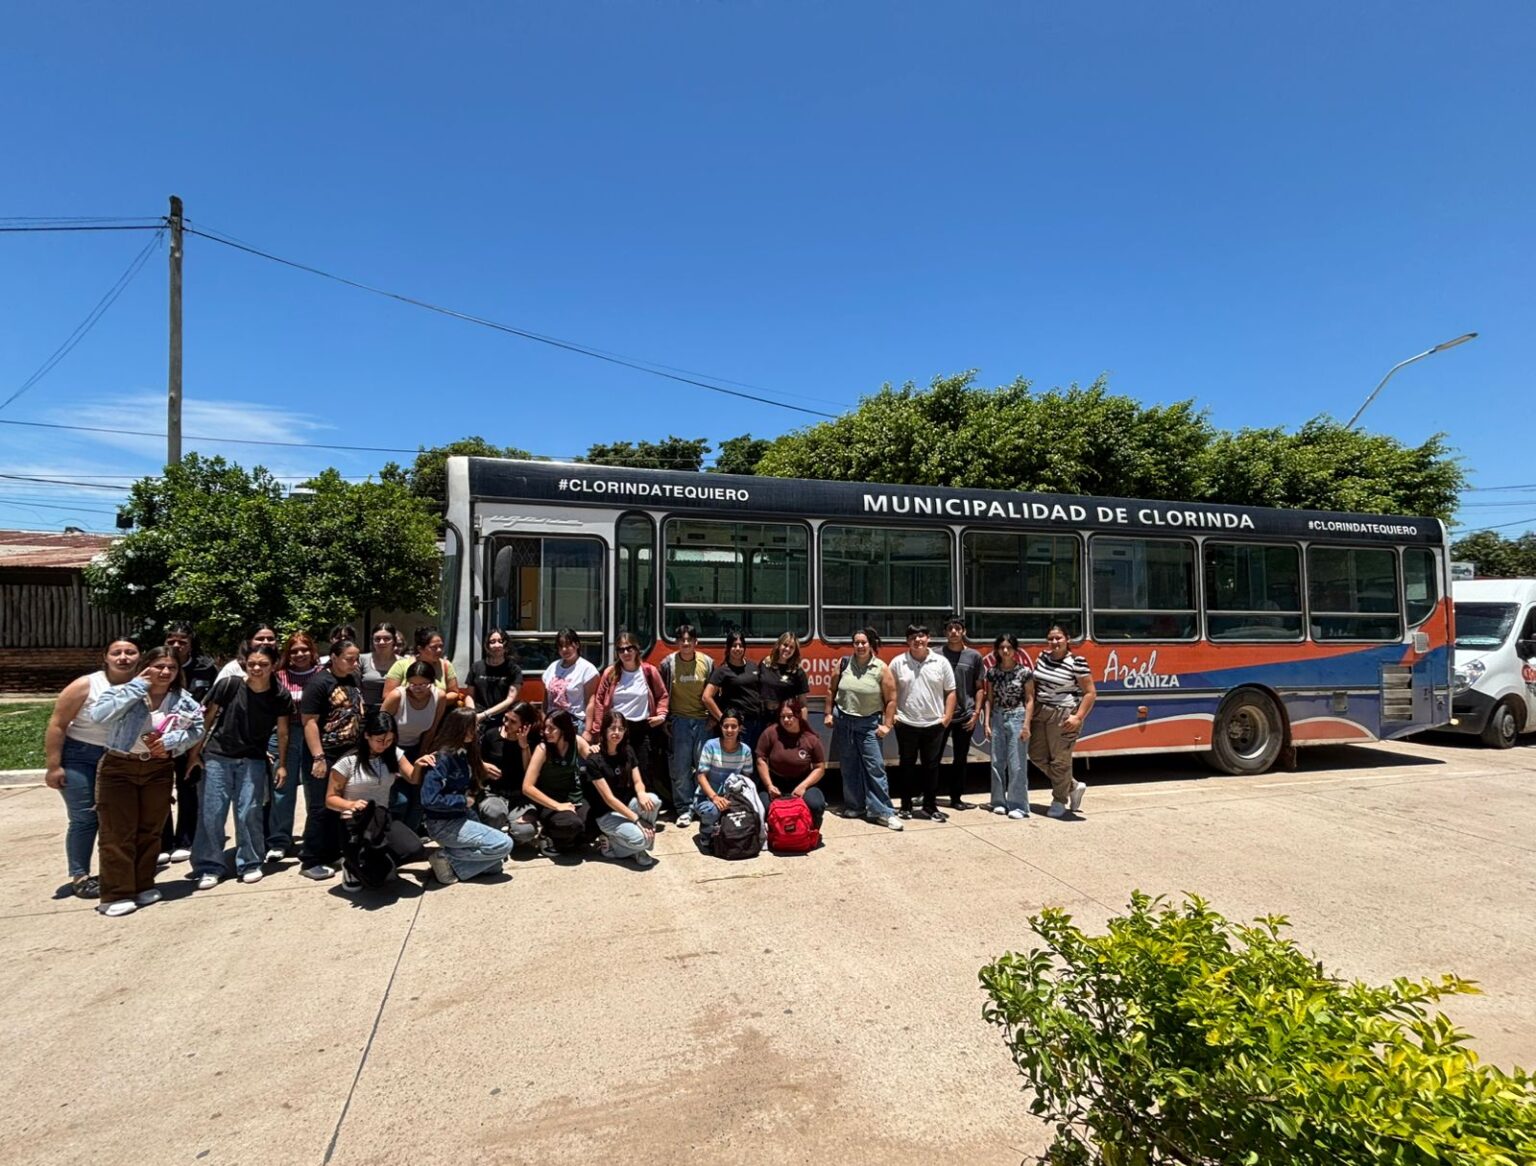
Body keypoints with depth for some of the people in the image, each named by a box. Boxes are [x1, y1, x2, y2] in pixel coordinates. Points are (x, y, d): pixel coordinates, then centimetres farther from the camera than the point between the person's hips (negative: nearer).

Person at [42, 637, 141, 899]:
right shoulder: (85, 685, -14)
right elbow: (57, 724, -11)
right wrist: (53, 765, -13)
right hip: (80, 758, -3)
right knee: (84, 818, -1)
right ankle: (79, 877, 10)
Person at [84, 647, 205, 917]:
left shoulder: (182, 699, -2)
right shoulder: (123, 692, -12)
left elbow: (198, 727, 3)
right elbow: (96, 715, -29)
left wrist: (171, 741, -15)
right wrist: (136, 687, -26)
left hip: (159, 770, 3)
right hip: (118, 768, -3)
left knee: (150, 831, 12)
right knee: (117, 834, -2)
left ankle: (144, 886, 25)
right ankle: (116, 894, 6)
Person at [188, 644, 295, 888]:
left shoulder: (280, 695, -9)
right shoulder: (228, 685, -13)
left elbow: (282, 732, 1)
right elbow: (208, 717, 0)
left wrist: (282, 765, 2)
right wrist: (196, 749, 3)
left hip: (253, 760, 0)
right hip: (217, 756, 0)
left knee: (249, 813, -2)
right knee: (212, 813, 0)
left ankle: (250, 864, 13)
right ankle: (209, 867, 13)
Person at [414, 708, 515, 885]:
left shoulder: (464, 754, 3)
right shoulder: (442, 758, -22)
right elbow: (429, 799, -27)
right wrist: (463, 801, -17)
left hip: (461, 817, 8)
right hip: (444, 824, -8)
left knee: (494, 865, 3)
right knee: (504, 845, -15)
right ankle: (446, 857, -8)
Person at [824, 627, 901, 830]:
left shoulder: (881, 669, -7)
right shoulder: (844, 663, 1)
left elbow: (891, 699, -5)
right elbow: (831, 690, 10)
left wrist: (886, 725, -7)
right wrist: (829, 714, 7)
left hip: (869, 723, -3)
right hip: (843, 721, 3)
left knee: (875, 766, -6)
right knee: (849, 767, 10)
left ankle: (882, 811, -1)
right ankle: (854, 806, 23)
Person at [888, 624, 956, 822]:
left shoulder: (941, 662, 1)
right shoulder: (898, 663, -1)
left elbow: (950, 692, 4)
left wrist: (947, 717, -3)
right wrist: (890, 718, -3)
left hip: (934, 725, 1)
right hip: (906, 724, -1)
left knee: (931, 767, 9)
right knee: (907, 766, 9)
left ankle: (930, 807, 20)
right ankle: (906, 806, 20)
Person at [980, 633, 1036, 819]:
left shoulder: (1024, 671, -4)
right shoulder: (992, 672, 5)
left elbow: (1029, 700, -4)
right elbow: (989, 699, 9)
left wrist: (1026, 725, -9)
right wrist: (986, 723, 3)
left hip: (1017, 718, -4)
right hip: (997, 718, 4)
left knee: (1017, 764, -3)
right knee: (997, 762, 7)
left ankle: (1018, 805, 5)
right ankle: (999, 802, 19)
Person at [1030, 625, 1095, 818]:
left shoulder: (1076, 663, -12)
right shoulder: (1042, 657, 8)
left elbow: (1090, 693, -10)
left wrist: (1078, 717, -16)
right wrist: (1031, 708, 11)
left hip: (1063, 715, -7)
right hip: (1040, 713, 7)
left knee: (1060, 760, -1)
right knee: (1037, 755, 12)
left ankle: (1059, 800, 19)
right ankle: (1073, 787, 28)